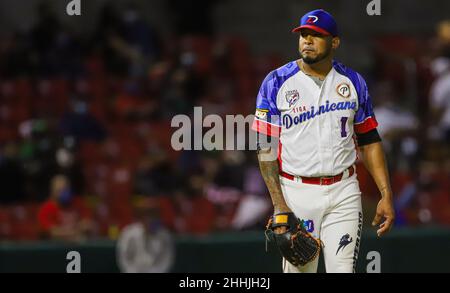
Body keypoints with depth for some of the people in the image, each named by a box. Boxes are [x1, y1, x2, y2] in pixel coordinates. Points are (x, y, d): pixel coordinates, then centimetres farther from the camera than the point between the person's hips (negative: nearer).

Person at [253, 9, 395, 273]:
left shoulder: (353, 82, 7)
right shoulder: (276, 83, -2)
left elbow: (370, 141, 11)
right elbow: (265, 146, -4)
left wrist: (386, 194, 2)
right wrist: (279, 204, -13)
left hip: (344, 192, 2)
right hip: (296, 192, -1)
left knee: (343, 269, -5)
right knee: (299, 268, 2)